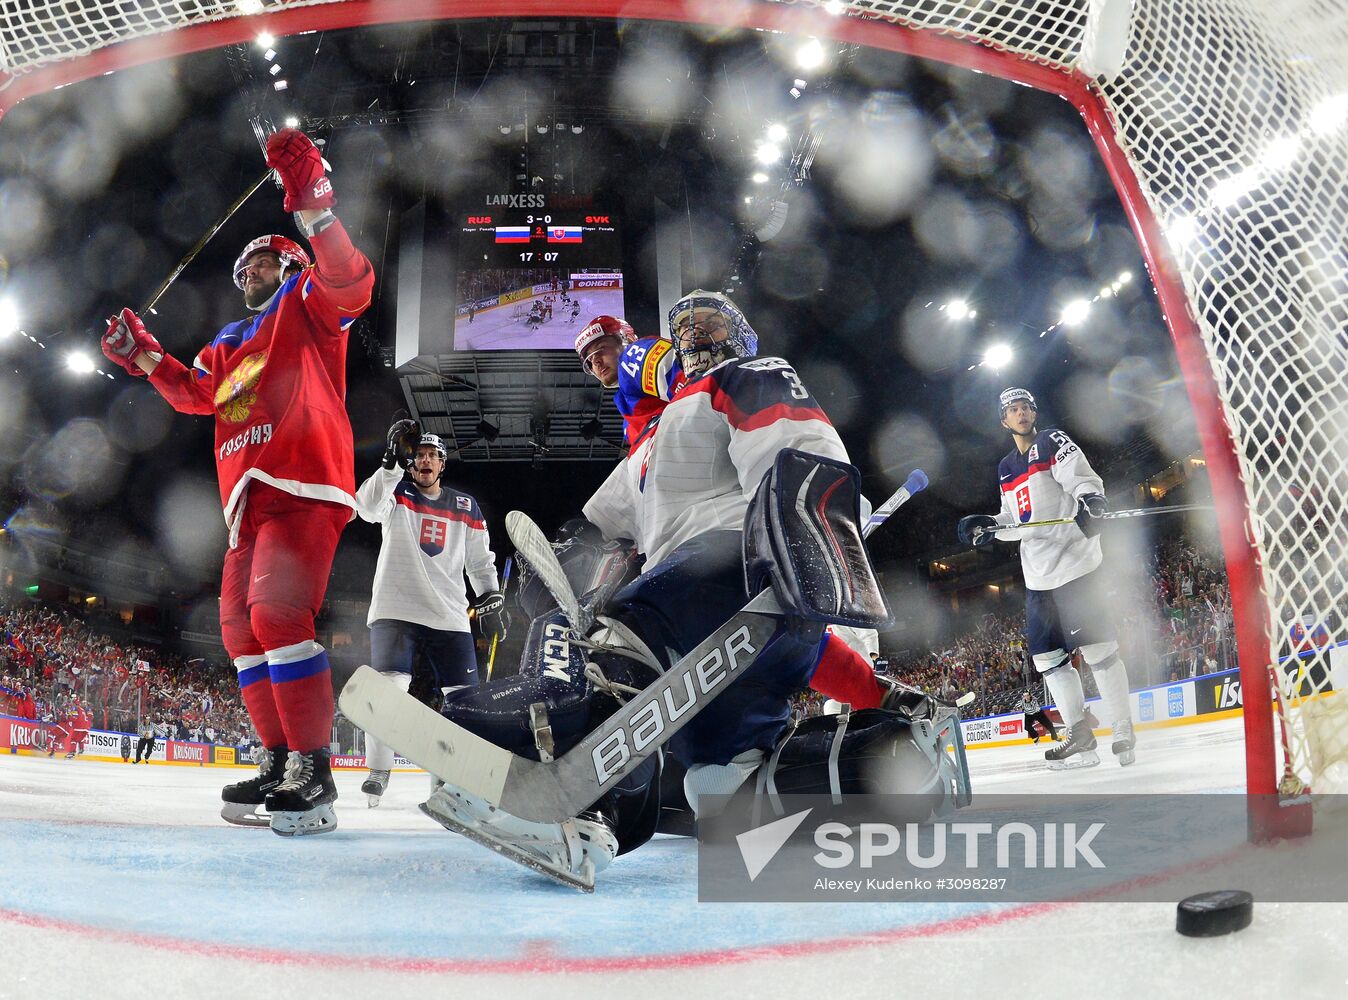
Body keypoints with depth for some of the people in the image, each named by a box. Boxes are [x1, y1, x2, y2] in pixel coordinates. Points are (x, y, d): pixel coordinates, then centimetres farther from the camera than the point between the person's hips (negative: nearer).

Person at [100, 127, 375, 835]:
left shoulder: (307, 304, 9)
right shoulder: (230, 343, 32)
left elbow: (350, 284, -12)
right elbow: (195, 395, 27)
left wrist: (314, 209, -26)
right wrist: (142, 355, 15)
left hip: (305, 488, -9)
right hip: (248, 500, 9)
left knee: (276, 611, -23)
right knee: (240, 627, 5)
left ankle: (313, 774, -22)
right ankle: (279, 764, 11)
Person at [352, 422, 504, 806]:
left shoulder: (466, 507, 13)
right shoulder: (396, 492, 6)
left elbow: (480, 559, 18)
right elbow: (367, 507, -17)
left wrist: (490, 598, 7)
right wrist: (393, 460, -26)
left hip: (449, 617, 3)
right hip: (396, 611, -3)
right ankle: (378, 772, -6)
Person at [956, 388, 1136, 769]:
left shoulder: (1054, 443, -1)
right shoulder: (1006, 469, 19)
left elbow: (1083, 479, -16)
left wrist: (1090, 500, -37)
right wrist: (986, 526, 7)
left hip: (1076, 564, -7)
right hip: (1038, 576, 8)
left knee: (1098, 650, -8)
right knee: (1049, 658, 6)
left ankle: (1123, 734, 0)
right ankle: (1080, 737, 12)